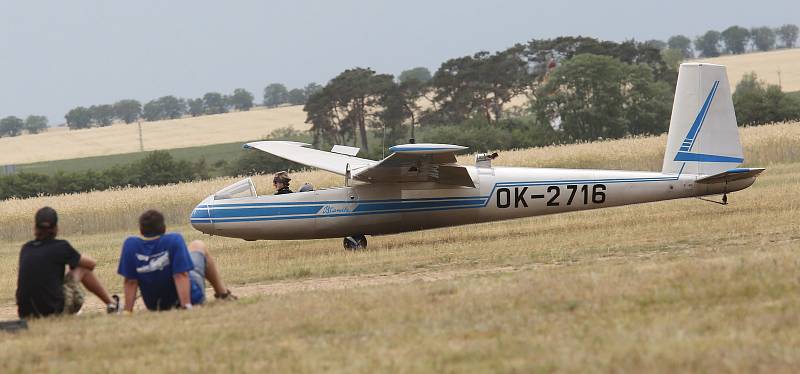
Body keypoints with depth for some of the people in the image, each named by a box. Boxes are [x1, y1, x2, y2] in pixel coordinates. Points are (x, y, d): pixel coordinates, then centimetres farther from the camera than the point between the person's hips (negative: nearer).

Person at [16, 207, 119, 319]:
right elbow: (92, 263, 10)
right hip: (55, 309, -4)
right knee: (82, 268, 16)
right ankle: (111, 303, 33)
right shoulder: (60, 246, -5)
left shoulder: (25, 249, 7)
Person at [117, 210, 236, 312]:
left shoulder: (130, 245, -19)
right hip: (191, 297, -3)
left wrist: (128, 310, -11)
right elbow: (181, 275, -30)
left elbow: (130, 282, -15)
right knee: (198, 246, 22)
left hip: (153, 305, 3)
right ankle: (223, 294, 30)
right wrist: (187, 305, -29)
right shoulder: (174, 240, -27)